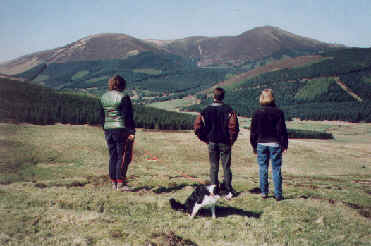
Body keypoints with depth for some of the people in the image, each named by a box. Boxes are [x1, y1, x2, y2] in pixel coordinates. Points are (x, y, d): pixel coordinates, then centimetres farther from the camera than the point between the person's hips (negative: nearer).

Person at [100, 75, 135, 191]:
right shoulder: (123, 97, -10)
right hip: (122, 130, -7)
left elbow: (102, 116, 16)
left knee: (113, 156, 12)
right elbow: (128, 116, -13)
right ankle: (120, 183, -3)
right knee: (124, 156, -2)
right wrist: (132, 132, -11)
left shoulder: (103, 97, 11)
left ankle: (114, 183, 16)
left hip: (108, 130, 7)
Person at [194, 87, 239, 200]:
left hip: (212, 143, 2)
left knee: (213, 167, 10)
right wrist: (231, 140, -2)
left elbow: (197, 127, -2)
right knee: (226, 167, 5)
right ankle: (228, 190, 4)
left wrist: (206, 139, 8)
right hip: (225, 143, -2)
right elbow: (233, 126, -16)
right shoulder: (228, 110, -7)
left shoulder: (206, 110, 1)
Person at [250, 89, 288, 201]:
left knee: (263, 168, 9)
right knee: (276, 169, 3)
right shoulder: (278, 112, -6)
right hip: (275, 144, -1)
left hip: (261, 144, 2)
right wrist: (284, 145, 0)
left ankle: (264, 192, 13)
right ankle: (278, 195, 5)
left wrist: (254, 146, 12)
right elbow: (282, 130, -6)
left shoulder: (257, 113, 0)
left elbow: (253, 131, 4)